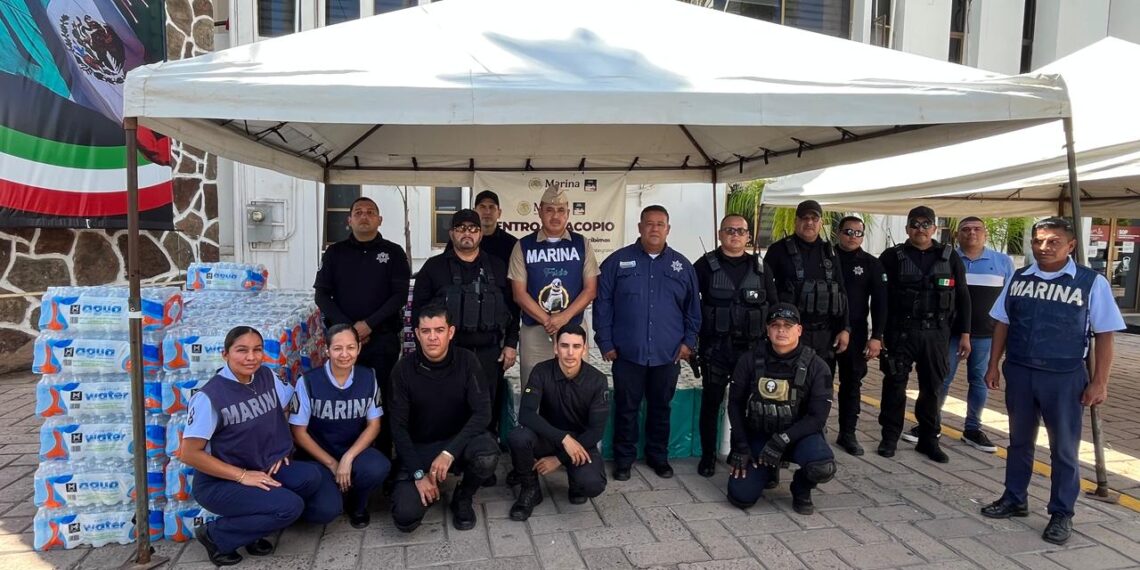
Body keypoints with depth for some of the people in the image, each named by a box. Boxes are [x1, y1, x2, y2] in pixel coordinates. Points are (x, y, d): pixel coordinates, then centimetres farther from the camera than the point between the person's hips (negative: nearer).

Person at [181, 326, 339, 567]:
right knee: (290, 506, -27)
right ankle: (216, 535, -4)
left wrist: (281, 451, 0)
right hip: (219, 483, -6)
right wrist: (242, 476, -20)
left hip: (265, 470, 6)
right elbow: (190, 454, -17)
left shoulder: (267, 377, -1)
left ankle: (257, 518, 2)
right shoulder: (209, 396, -17)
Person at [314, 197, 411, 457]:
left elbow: (400, 295, -3)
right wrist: (346, 327, -9)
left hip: (383, 339, -1)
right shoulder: (335, 252, 10)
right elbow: (322, 294, 5)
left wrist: (369, 324, -13)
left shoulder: (393, 252, 5)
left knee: (382, 399, 0)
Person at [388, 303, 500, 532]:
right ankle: (429, 489, 16)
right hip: (419, 447, 0)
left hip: (460, 440, 0)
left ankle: (463, 498, 0)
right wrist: (418, 473, -19)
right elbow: (399, 426, -10)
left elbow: (482, 412, -18)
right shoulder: (403, 369, -12)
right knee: (405, 517, -21)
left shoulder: (466, 361, -12)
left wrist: (450, 452, -29)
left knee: (487, 457, -34)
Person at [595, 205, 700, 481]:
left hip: (668, 354, 2)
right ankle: (623, 458, 22)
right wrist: (605, 343, -5)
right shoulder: (618, 261, -1)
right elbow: (603, 304, -2)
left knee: (661, 407, 14)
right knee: (626, 408, 8)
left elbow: (693, 308, 11)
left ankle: (658, 456, 30)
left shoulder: (682, 265, 6)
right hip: (627, 352, -2)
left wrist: (689, 341, 4)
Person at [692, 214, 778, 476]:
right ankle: (708, 456, 17)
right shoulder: (706, 265, 0)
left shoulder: (760, 268, 10)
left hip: (751, 348, 3)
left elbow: (774, 306, 14)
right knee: (711, 402, 4)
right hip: (715, 347, -2)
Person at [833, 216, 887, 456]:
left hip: (855, 333, 1)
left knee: (852, 385, 6)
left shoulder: (871, 264, 3)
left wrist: (876, 336, -6)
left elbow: (879, 302, 1)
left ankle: (847, 434, 16)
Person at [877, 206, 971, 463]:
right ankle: (890, 437, 13)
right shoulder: (892, 257, 1)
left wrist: (964, 333, 4)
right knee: (895, 385, 1)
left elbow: (962, 297, 9)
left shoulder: (950, 257, 7)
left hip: (936, 334, 2)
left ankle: (928, 439, 21)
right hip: (900, 332, -2)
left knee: (932, 388, 9)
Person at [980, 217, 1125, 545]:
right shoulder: (1018, 280, 3)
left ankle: (1061, 515, 21)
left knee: (1064, 448, 8)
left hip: (1065, 378, -3)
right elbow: (1002, 324, 9)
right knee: (1019, 441, 16)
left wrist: (1099, 382, -9)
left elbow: (1104, 335, -6)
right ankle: (1014, 499, 30)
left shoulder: (1091, 283, -7)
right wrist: (994, 366, 7)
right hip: (1018, 373, 3)